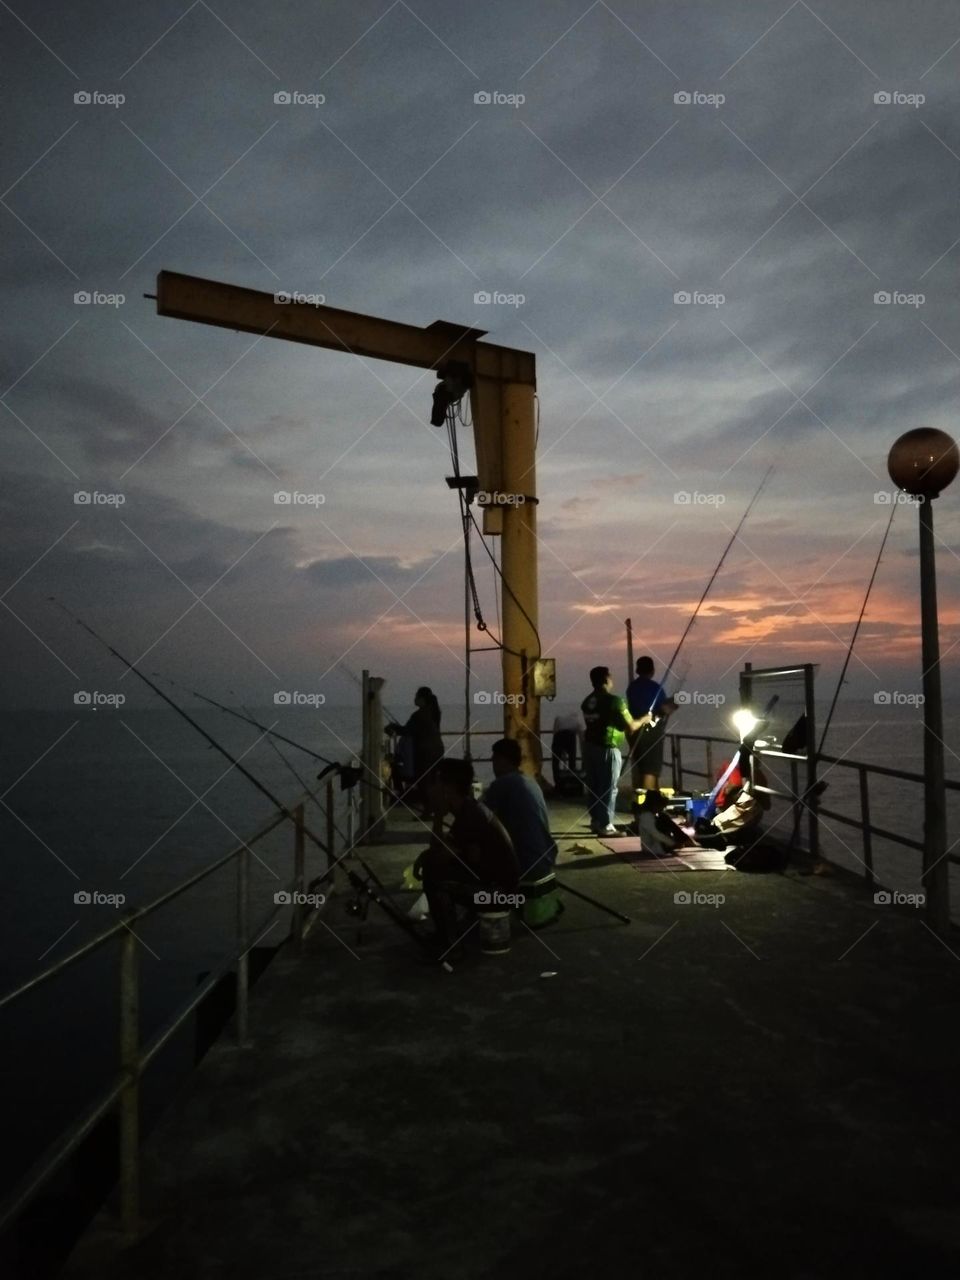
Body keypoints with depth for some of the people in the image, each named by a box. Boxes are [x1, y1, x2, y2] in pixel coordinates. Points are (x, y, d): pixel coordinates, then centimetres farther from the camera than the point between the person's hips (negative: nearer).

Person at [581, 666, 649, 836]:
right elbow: (631, 726, -11)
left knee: (593, 786, 13)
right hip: (607, 749, -7)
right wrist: (644, 719, 8)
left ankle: (595, 821, 21)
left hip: (590, 746, 7)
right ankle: (605, 825, 2)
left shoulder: (587, 701, 8)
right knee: (608, 788, 0)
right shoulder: (614, 701, -14)